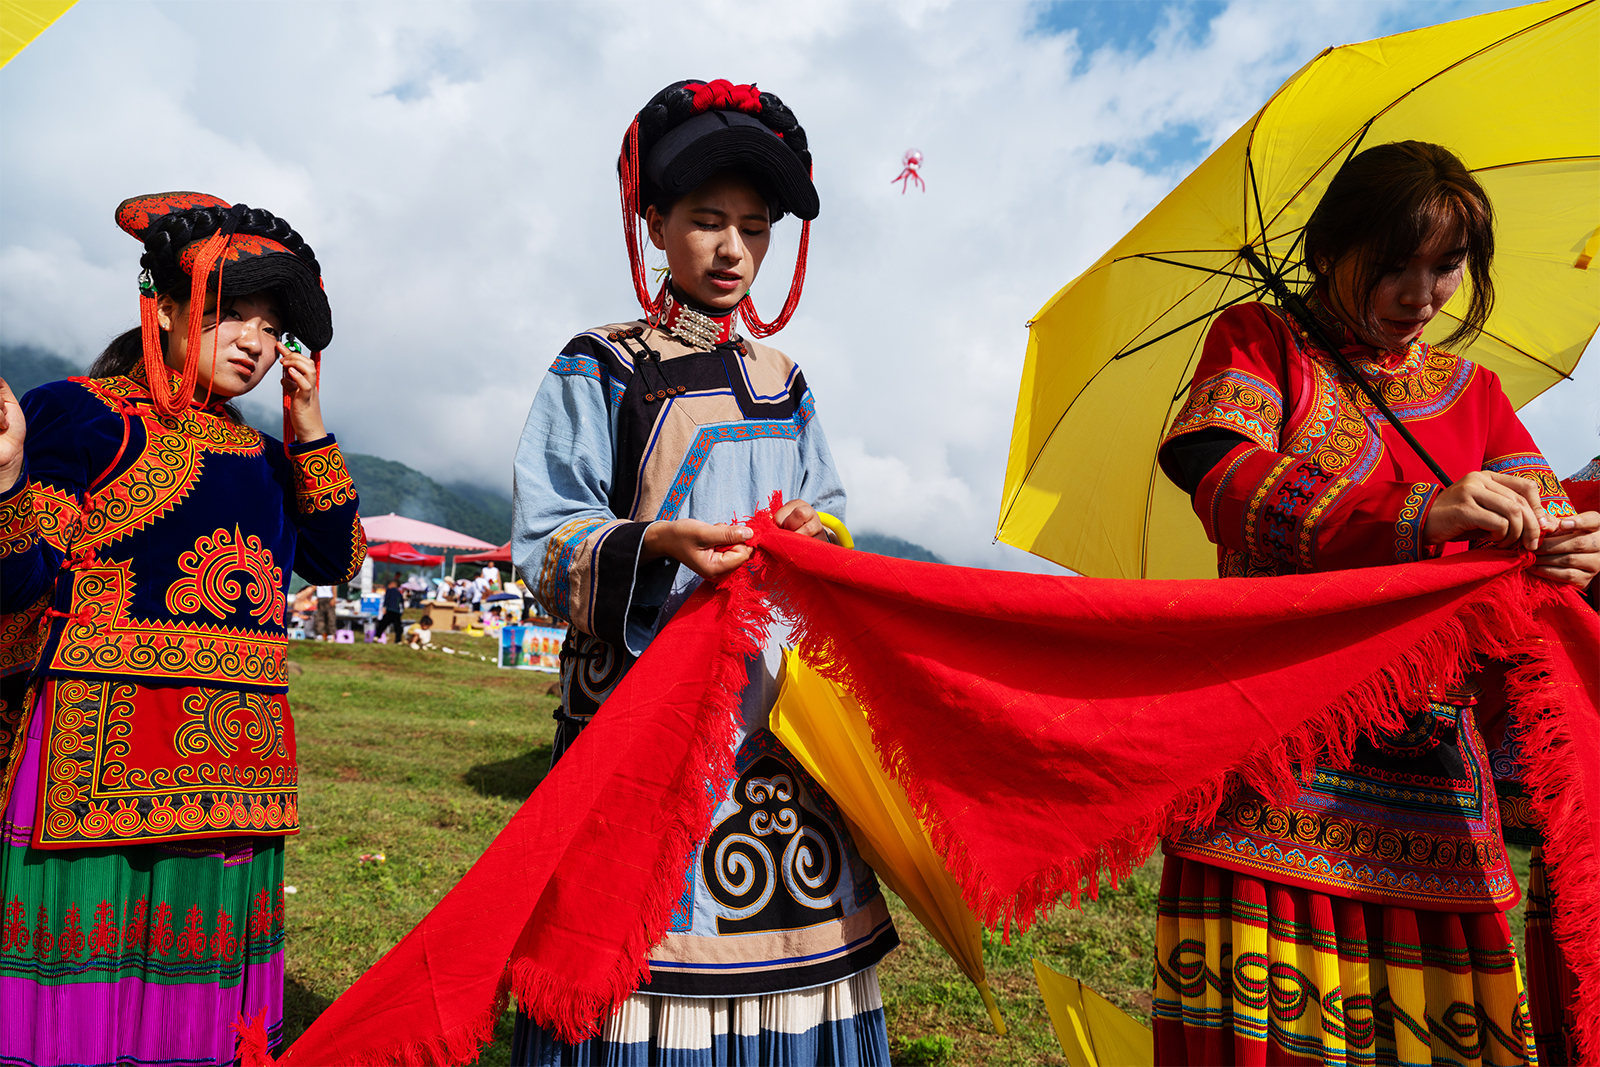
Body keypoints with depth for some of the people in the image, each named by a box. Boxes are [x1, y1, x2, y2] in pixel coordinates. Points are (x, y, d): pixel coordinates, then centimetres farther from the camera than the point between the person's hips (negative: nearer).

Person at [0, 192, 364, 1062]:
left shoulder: (259, 457, 17)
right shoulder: (82, 413, -1)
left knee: (194, 982, 10)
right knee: (79, 987, -2)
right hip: (104, 753, -5)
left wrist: (308, 431, 5)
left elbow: (334, 560, 8)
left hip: (228, 769, 6)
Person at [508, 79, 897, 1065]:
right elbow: (547, 543, -3)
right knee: (649, 930, -6)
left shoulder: (783, 384, 17)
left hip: (777, 706, 4)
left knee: (782, 923, 4)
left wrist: (812, 534, -6)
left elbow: (829, 511, 18)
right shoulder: (602, 369, 3)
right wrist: (659, 544, -22)